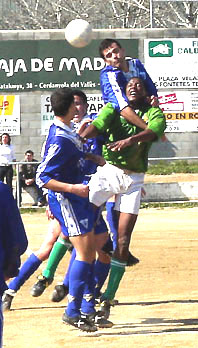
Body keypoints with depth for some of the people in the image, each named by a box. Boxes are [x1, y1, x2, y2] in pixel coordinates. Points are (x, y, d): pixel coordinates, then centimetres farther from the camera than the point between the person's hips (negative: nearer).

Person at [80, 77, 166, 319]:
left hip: (133, 179, 1)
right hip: (108, 170, 0)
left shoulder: (153, 113, 6)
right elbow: (97, 125, -13)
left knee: (123, 242, -2)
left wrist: (129, 140, -37)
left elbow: (154, 130, -17)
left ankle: (107, 300, 2)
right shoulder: (114, 108, 6)